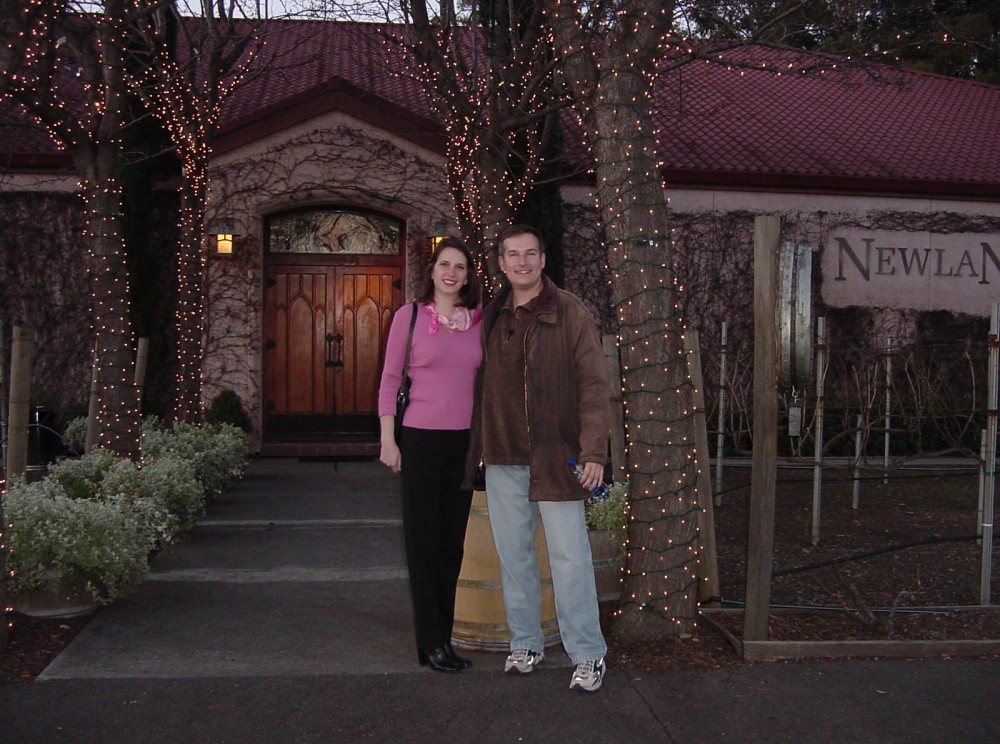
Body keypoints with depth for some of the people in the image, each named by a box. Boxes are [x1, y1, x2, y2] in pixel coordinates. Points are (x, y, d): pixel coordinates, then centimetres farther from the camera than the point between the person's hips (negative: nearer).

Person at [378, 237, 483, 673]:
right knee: (423, 539, 2)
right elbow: (389, 380, 0)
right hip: (421, 439, -3)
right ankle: (432, 642, 10)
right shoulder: (410, 316, 0)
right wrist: (387, 440, -5)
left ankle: (442, 637, 20)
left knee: (453, 540, 9)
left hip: (466, 440, 3)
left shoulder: (480, 320, 7)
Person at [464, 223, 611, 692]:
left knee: (570, 556, -3)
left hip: (556, 456, -4)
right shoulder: (490, 318, 9)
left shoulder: (570, 313, -4)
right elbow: (481, 385, 14)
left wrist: (593, 450, -14)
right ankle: (525, 644, 27)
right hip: (502, 458, 5)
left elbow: (593, 384, -8)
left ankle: (588, 654, 10)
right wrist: (476, 447, 11)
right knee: (513, 554, 12)